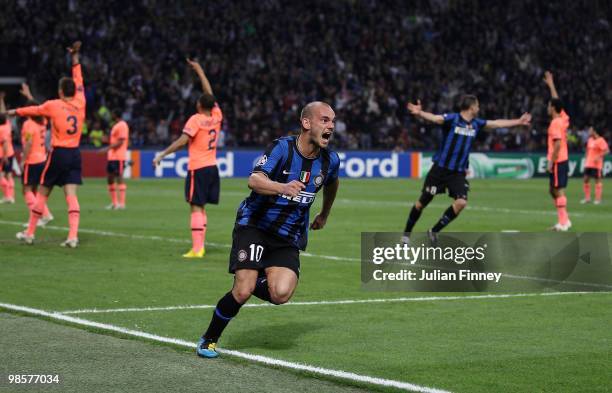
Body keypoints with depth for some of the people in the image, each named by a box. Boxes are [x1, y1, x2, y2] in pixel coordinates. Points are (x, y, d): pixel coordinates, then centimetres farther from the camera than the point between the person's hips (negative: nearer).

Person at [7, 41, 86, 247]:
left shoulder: (54, 105, -6)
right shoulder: (80, 103, 3)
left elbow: (34, 109, 11)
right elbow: (79, 82, 19)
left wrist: (15, 111, 30)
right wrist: (75, 59, 30)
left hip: (58, 154, -3)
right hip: (75, 154, 3)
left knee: (42, 194, 8)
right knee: (71, 195, -4)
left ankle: (30, 233, 18)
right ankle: (73, 236, -17)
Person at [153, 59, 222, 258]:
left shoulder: (196, 120, -11)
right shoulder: (216, 116, 6)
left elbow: (182, 141, -20)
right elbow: (210, 94, 19)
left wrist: (162, 154, -17)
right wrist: (199, 71, 27)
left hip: (198, 169, -6)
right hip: (212, 167, 6)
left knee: (196, 207, -8)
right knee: (201, 207, 14)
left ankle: (197, 248, -15)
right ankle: (200, 245, 14)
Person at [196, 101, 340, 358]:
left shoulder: (330, 161, -1)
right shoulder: (283, 148, -16)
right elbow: (255, 180, -32)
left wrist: (324, 214, 35)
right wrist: (283, 187, -50)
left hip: (288, 238, 4)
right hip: (254, 226, -4)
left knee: (281, 294, -21)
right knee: (243, 292, -17)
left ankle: (253, 282, 15)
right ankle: (209, 340, 8)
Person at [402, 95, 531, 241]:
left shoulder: (476, 124, 7)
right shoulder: (452, 119, -13)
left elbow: (497, 123, 20)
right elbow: (434, 118, -31)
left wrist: (518, 122, 28)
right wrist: (420, 113, -52)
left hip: (458, 173, 5)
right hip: (440, 169, -5)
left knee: (461, 202, -15)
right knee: (423, 202, 1)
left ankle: (434, 231, -1)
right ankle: (407, 233, 20)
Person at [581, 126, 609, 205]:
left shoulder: (600, 140, -12)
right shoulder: (590, 140, 13)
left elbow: (606, 150, -17)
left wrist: (598, 157, -25)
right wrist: (586, 159, 18)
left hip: (596, 165, -8)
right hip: (588, 164, 8)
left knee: (597, 180, -2)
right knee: (586, 179, 5)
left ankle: (598, 199, 3)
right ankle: (587, 198, 14)